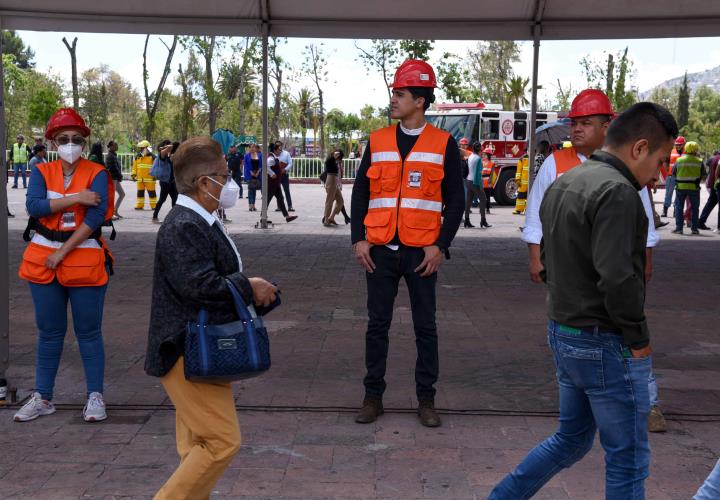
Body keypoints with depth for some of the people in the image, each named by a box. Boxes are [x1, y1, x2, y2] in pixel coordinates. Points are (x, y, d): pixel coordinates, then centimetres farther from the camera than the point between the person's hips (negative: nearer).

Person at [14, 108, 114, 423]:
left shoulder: (97, 174, -3)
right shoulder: (41, 172, 6)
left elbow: (95, 218, -13)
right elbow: (33, 206, -10)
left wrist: (62, 253, -15)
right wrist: (75, 198, -18)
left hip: (84, 259, -3)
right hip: (43, 260, 3)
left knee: (89, 332, 4)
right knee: (49, 332, 11)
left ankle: (95, 396, 14)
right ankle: (42, 397, 21)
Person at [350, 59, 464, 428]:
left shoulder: (444, 144, 0)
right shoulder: (377, 141, 6)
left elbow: (455, 200, 1)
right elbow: (360, 192, 9)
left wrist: (441, 245, -7)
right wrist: (358, 239, 0)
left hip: (422, 252, -2)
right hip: (380, 250, 2)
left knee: (425, 327, 7)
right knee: (377, 324, 8)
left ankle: (426, 399, 20)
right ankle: (373, 396, 20)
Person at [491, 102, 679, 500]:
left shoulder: (562, 184, 10)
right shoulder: (617, 191, -20)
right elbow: (619, 279, -27)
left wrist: (567, 313, 14)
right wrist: (638, 339, -14)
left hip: (564, 333, 9)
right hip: (606, 346, -9)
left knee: (571, 439, 23)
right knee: (628, 459, 7)